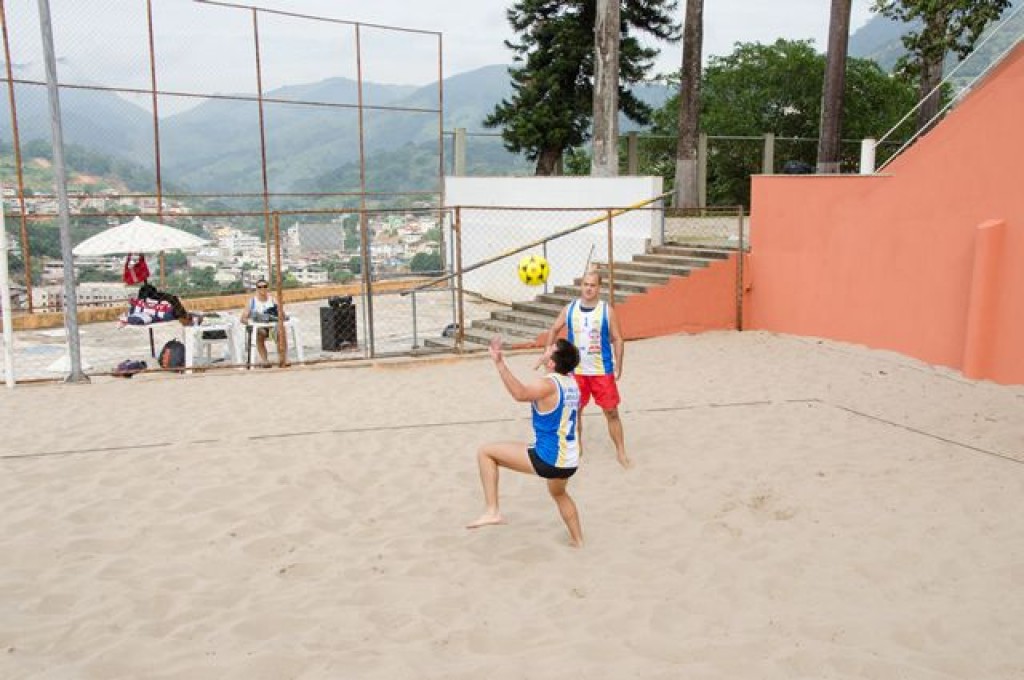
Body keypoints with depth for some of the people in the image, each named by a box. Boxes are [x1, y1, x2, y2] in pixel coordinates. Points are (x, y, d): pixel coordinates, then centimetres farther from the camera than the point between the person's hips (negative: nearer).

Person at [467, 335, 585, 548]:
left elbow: (520, 393, -39)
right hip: (570, 461, 8)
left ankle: (492, 511, -6)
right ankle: (577, 540, 50)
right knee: (559, 494, 39)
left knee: (485, 452, -2)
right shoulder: (572, 383, 7)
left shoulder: (547, 385, -18)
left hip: (547, 459, -8)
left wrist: (500, 363, -45)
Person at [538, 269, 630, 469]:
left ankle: (621, 453, 12)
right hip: (576, 371, 3)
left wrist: (618, 364, -13)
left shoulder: (607, 310, -8)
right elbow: (554, 330, 12)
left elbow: (617, 339, -6)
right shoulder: (569, 309, -1)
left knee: (611, 412, 1)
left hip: (602, 371, -2)